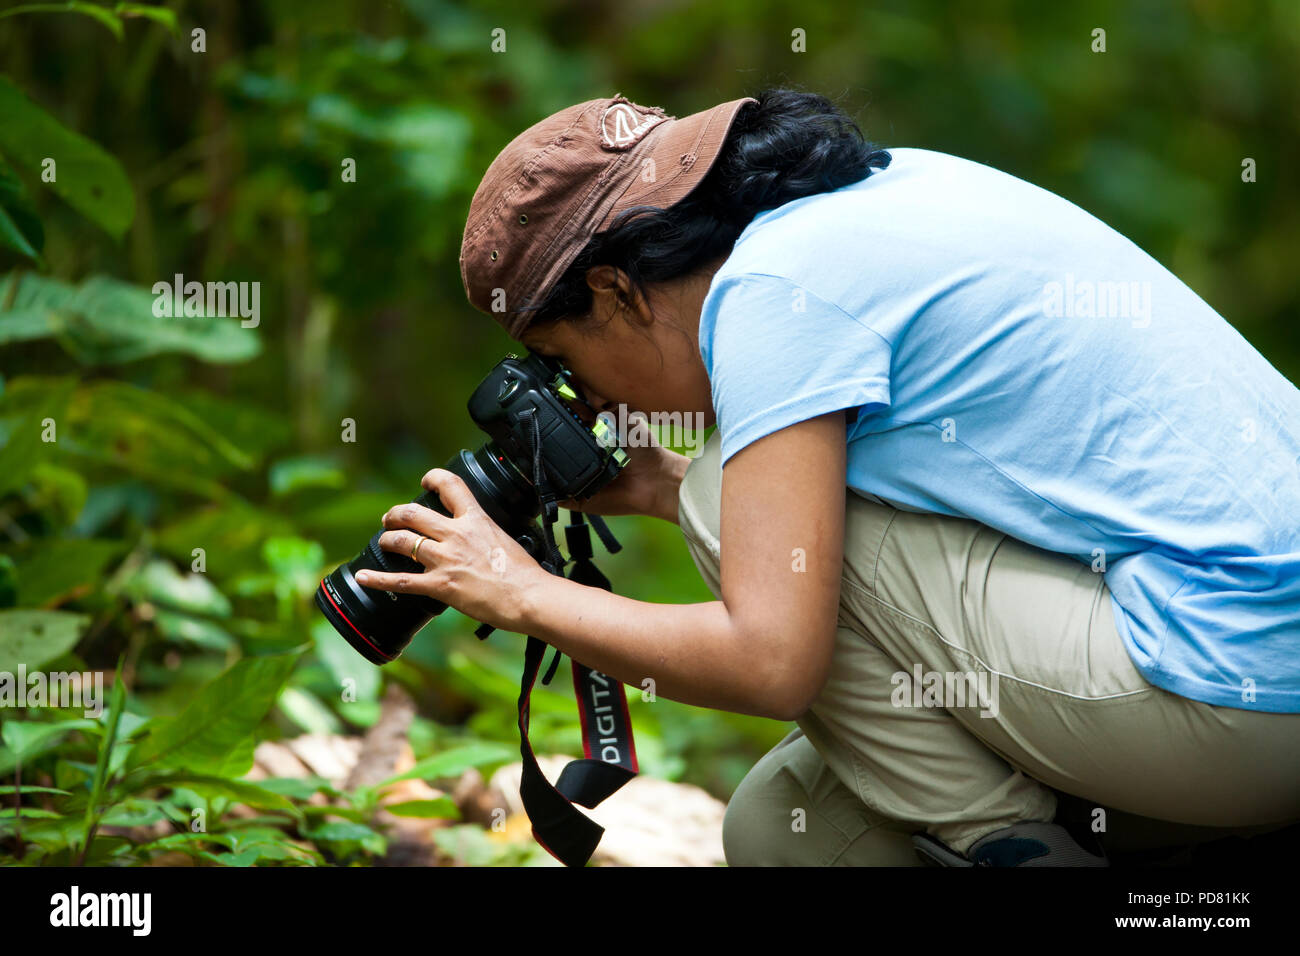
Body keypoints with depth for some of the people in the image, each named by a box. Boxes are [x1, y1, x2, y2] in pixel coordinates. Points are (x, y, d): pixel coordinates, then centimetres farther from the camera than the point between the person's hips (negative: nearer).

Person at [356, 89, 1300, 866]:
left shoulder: (778, 284, -12)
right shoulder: (893, 185, 14)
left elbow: (771, 660, -19)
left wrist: (525, 595, -4)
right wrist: (663, 489, 19)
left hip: (1224, 687, -9)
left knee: (736, 508, -5)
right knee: (776, 833, 11)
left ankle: (1000, 845, -2)